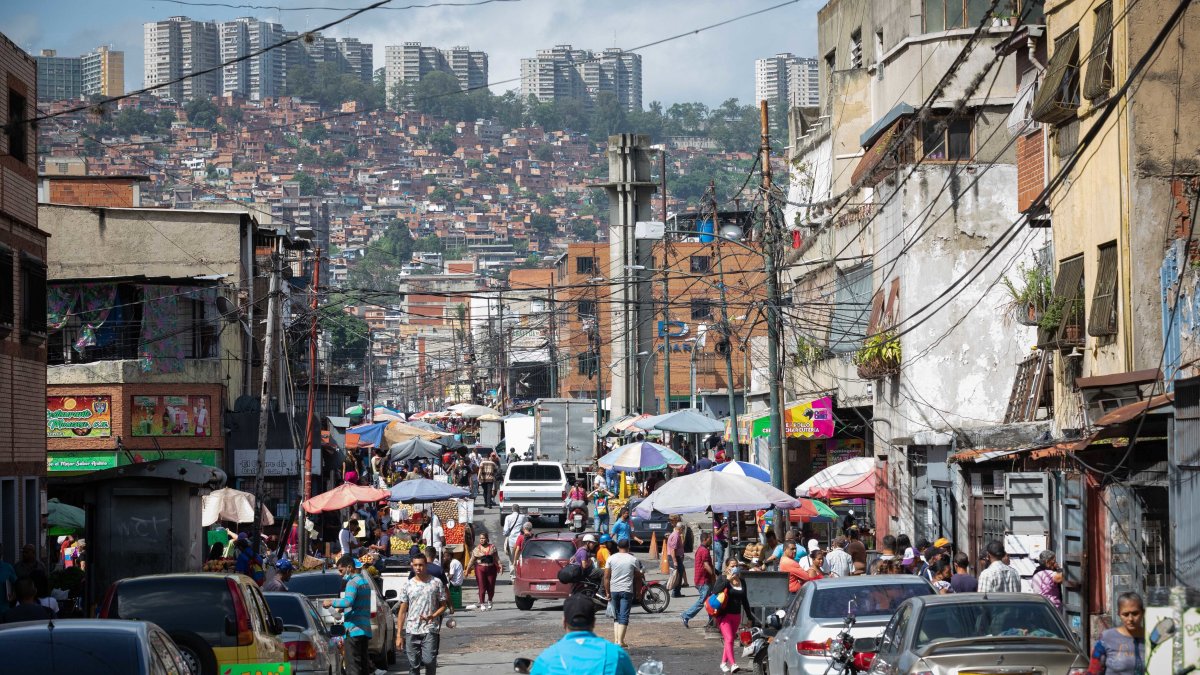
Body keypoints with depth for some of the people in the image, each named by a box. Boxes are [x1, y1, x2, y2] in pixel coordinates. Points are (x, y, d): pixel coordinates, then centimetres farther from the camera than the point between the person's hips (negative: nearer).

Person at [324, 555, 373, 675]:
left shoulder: (352, 582, -11)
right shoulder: (365, 582, 20)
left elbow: (348, 602, -28)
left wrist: (331, 602, -16)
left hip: (353, 630, -10)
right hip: (365, 630, 10)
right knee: (363, 665, 10)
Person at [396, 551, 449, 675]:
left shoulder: (436, 583, 3)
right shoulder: (408, 585, 7)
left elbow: (443, 605, 7)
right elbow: (402, 611, 8)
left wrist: (432, 616, -14)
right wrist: (399, 635, 3)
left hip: (430, 631, -2)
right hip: (411, 631, 2)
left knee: (429, 661, -16)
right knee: (414, 665, 4)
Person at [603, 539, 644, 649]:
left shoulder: (611, 558, 2)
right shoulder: (633, 560, -2)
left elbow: (606, 577, 0)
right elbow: (638, 577, 5)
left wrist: (607, 591, 7)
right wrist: (637, 592, 17)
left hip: (614, 590, 2)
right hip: (627, 590, -2)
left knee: (617, 616, 15)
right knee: (624, 617, -2)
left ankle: (616, 639, 8)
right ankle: (620, 641, -9)